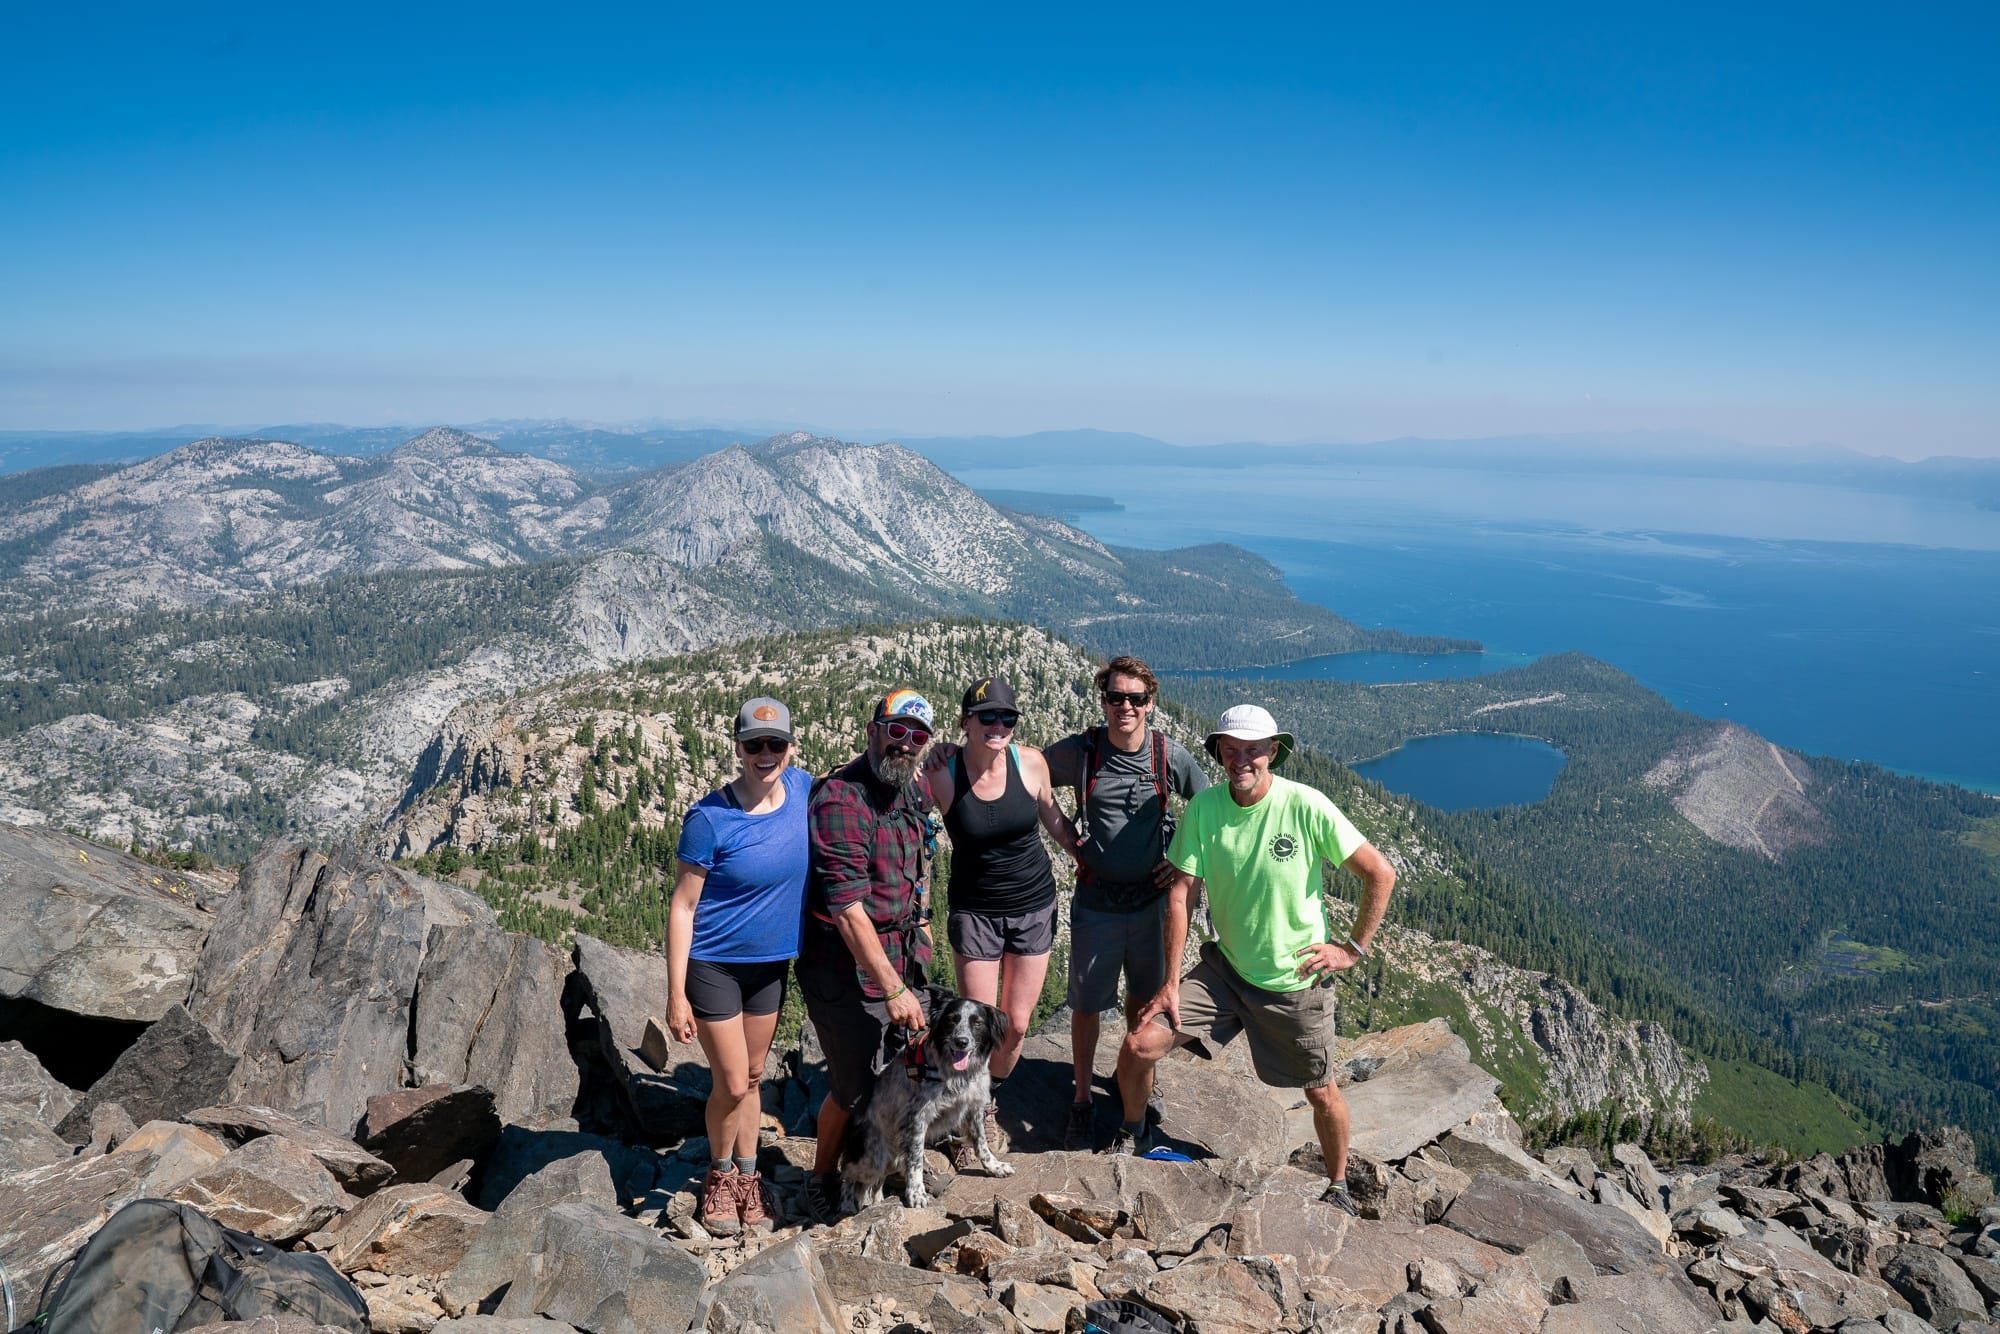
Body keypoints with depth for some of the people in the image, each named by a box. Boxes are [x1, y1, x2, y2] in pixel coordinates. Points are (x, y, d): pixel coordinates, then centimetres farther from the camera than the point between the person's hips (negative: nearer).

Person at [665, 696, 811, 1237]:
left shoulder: (802, 788, -9)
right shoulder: (709, 818, -22)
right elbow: (682, 906, -16)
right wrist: (676, 994, -16)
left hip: (771, 964, 4)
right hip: (714, 964, -4)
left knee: (752, 1077, 17)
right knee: (732, 1085, 1)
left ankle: (747, 1176, 36)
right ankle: (719, 1175, 29)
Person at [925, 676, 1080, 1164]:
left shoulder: (1030, 762, -10)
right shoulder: (942, 773, -16)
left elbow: (1053, 818, 8)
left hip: (1034, 908, 2)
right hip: (975, 912, -2)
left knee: (1016, 1025, 10)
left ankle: (990, 1103, 37)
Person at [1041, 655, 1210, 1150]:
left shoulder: (1170, 755, -8)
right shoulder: (1078, 751, -11)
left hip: (1152, 898, 1)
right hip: (1096, 901, -1)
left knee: (1144, 998, 18)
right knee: (1087, 1004, 6)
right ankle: (1082, 1100, 24)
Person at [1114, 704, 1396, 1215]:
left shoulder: (1306, 806, -20)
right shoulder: (1203, 807, -11)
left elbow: (1381, 874, -12)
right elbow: (1180, 892, -8)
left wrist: (1353, 947, -8)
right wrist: (1171, 981, -9)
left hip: (1296, 981, -2)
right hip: (1225, 967, 2)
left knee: (1321, 1093, 13)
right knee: (1138, 1047, -6)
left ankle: (1339, 1188, 42)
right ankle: (1132, 1133, 24)